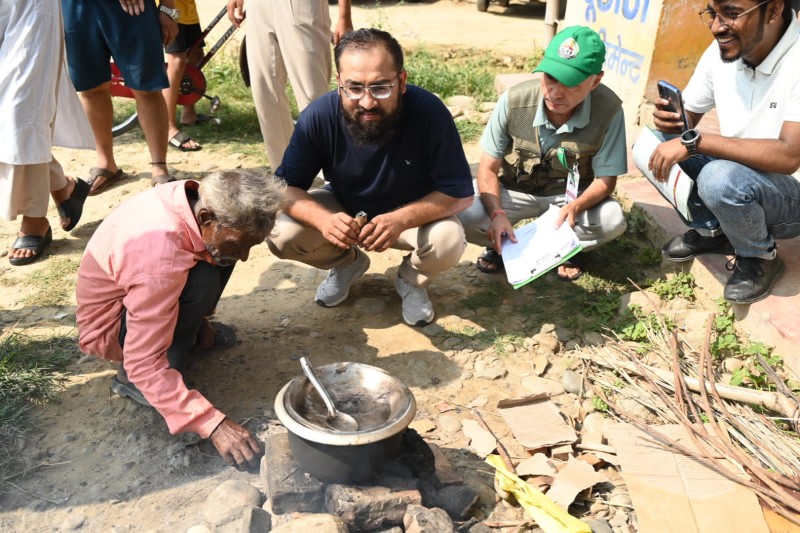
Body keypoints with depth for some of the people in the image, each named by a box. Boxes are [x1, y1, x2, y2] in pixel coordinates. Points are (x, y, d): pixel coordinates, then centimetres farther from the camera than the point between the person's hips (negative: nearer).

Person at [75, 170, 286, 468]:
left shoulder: (198, 200, -18)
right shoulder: (160, 259, -40)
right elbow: (146, 364, -37)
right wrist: (214, 424, -38)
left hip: (129, 292, 8)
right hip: (109, 328, -7)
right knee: (202, 281, -33)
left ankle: (194, 330, 7)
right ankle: (132, 381, -14)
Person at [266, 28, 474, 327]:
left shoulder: (429, 112, -30)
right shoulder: (319, 115, -25)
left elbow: (460, 193, -25)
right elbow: (286, 187, -20)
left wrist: (401, 220, -42)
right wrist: (323, 219, -42)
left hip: (414, 214, -1)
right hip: (343, 210, 2)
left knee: (449, 241, -32)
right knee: (281, 234, -21)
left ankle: (410, 279, 5)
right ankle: (348, 263, 11)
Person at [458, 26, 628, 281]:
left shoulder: (608, 110, -24)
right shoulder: (514, 100, -23)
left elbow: (605, 180, -15)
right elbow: (488, 169, -15)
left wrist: (576, 206, -37)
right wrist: (497, 214, -33)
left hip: (571, 195, 1)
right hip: (513, 190, 0)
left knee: (613, 220, -29)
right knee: (463, 216, -27)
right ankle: (504, 242, 6)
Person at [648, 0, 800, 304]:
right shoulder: (721, 50, -6)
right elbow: (688, 116, 6)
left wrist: (693, 141, -35)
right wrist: (669, 118, -19)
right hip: (737, 179, 6)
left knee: (720, 177, -35)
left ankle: (760, 257, -4)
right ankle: (711, 230, 10)